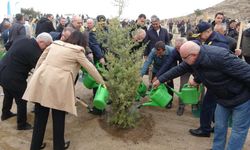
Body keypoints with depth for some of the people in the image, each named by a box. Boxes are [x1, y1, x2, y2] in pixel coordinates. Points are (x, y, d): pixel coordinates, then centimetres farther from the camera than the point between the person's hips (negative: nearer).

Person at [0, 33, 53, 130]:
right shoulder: (35, 52, -24)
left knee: (8, 94, 31)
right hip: (13, 77, -9)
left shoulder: (24, 41, 2)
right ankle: (22, 124, 23)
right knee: (21, 100, 9)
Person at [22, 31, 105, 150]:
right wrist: (102, 82, 20)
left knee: (40, 116, 16)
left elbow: (40, 60, 21)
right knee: (58, 117, 12)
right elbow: (91, 68, 9)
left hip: (41, 79, 5)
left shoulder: (55, 44, 19)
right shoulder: (77, 52, 4)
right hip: (57, 84, -5)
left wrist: (35, 76, 29)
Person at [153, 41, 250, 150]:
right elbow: (177, 70, 3)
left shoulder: (219, 56, -35)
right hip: (222, 98, 7)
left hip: (241, 98, -7)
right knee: (219, 126, 16)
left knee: (238, 130, 5)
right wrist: (160, 80, 9)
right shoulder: (192, 60, -10)